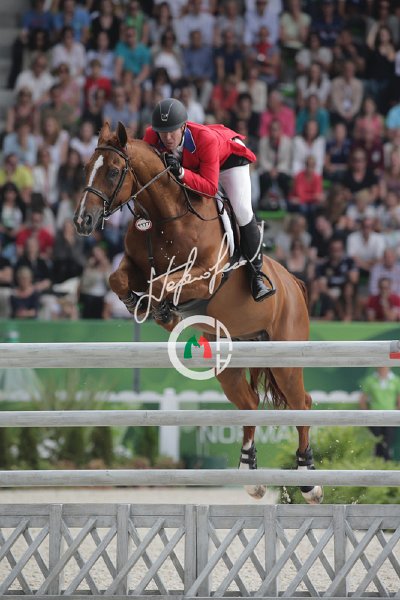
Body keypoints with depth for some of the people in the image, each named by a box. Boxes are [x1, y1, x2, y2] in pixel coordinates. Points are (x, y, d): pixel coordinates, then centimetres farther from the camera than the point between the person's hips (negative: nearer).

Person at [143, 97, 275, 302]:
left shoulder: (205, 139, -45)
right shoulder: (152, 136, -34)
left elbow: (210, 187, -43)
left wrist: (181, 173, -57)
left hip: (228, 153, -5)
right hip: (188, 162, 5)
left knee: (242, 210, -18)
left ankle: (256, 275, -5)